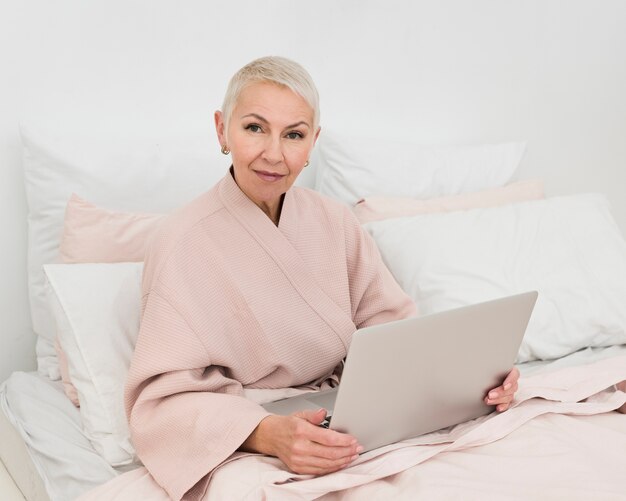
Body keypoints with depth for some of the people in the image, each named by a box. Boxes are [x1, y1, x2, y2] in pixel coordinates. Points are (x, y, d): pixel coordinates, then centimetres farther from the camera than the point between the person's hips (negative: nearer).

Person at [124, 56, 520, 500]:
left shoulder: (337, 222, 5)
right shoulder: (185, 245, -12)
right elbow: (167, 397, -17)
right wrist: (267, 433, -35)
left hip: (345, 427, 6)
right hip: (246, 449, -5)